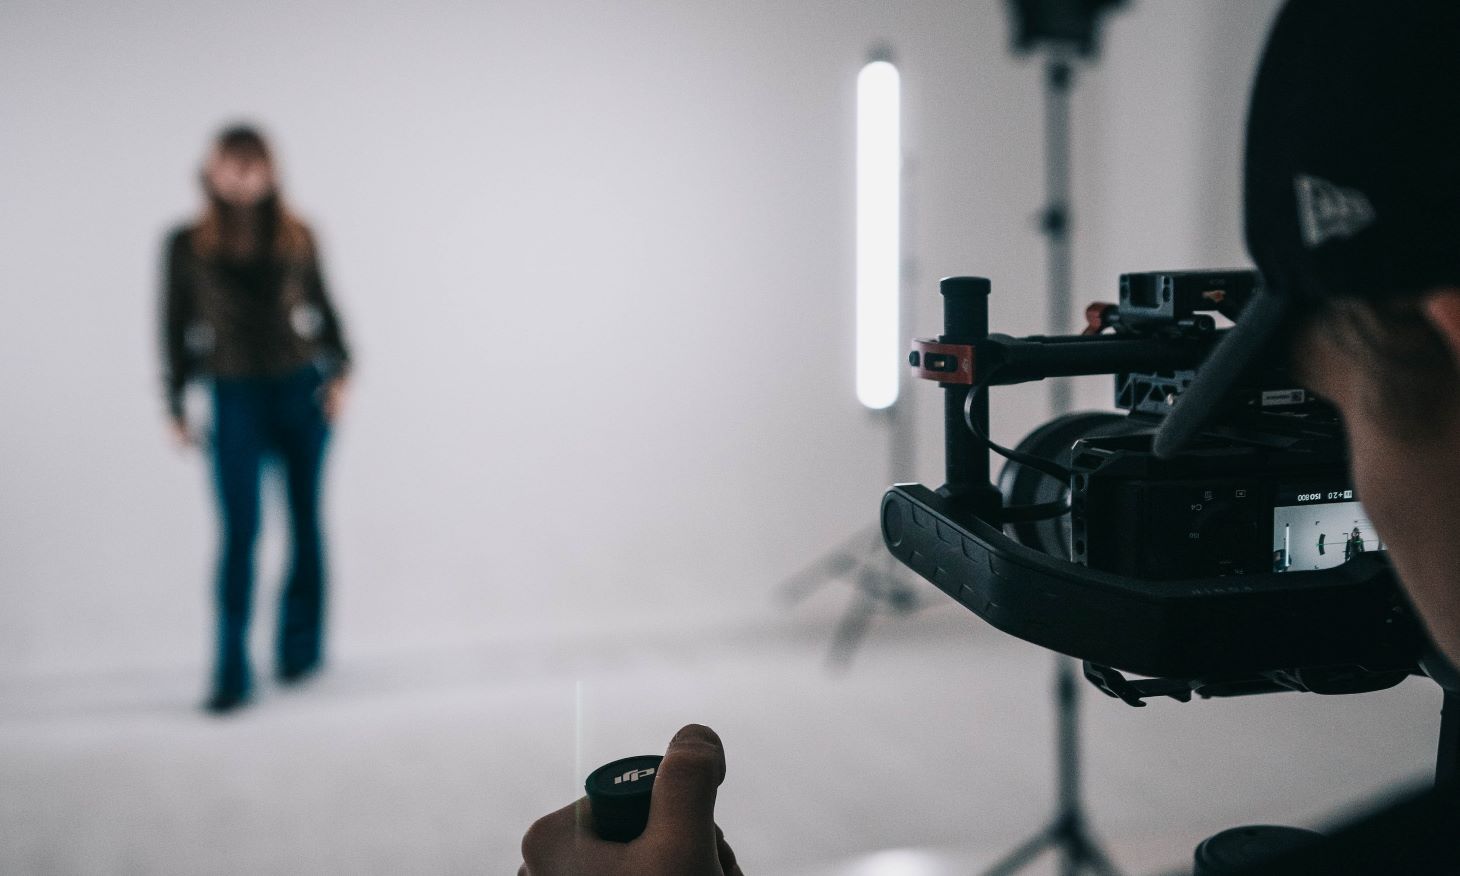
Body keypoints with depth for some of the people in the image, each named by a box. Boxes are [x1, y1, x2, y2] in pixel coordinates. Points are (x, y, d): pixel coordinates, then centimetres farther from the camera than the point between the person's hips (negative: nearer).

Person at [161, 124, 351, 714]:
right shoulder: (187, 244, 1)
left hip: (302, 388, 2)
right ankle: (231, 675, -3)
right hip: (235, 397, -2)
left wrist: (338, 372, 0)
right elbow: (176, 325, 6)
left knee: (304, 522, 8)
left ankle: (300, 647, 23)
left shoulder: (296, 236, 4)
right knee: (239, 531, -8)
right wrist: (176, 405, 4)